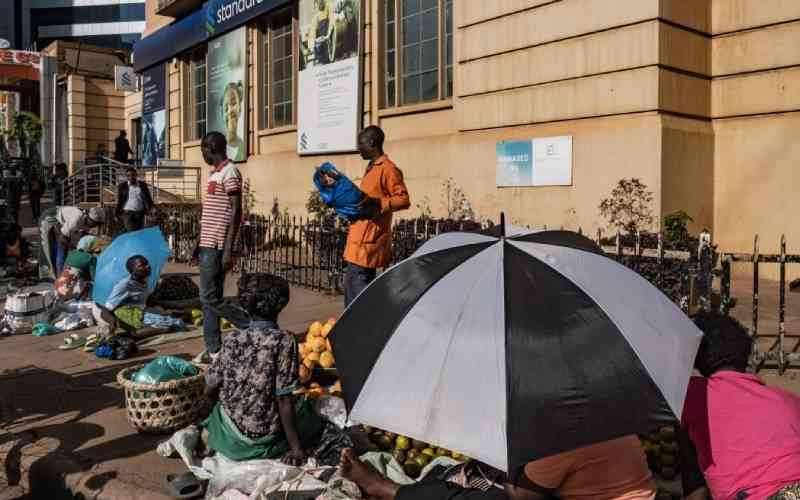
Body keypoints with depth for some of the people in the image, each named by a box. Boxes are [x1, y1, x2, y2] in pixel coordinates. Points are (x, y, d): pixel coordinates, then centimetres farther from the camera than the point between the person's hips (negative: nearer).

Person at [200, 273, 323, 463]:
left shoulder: (232, 339, -8)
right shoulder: (284, 341, -19)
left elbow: (210, 391, -4)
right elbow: (284, 399, -20)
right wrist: (295, 449, -13)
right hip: (265, 439, -3)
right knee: (302, 404, 25)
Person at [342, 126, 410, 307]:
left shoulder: (388, 169, -11)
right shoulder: (371, 168, 19)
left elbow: (403, 200, -18)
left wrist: (377, 204, -28)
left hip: (369, 239, -10)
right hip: (359, 238, 10)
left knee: (358, 284, -11)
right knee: (352, 285, 13)